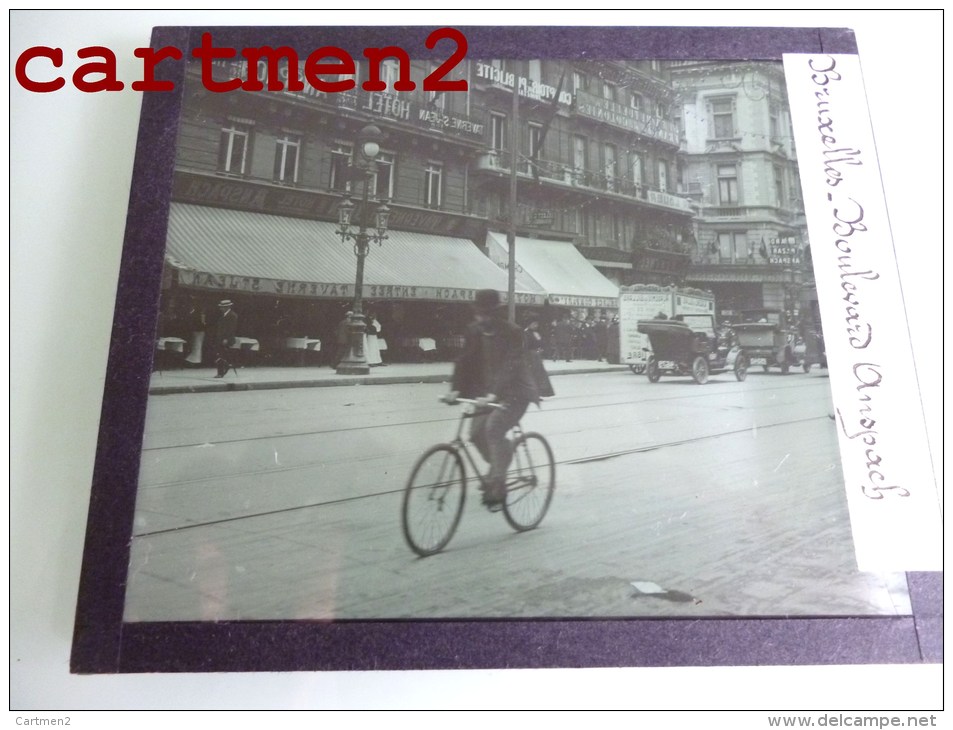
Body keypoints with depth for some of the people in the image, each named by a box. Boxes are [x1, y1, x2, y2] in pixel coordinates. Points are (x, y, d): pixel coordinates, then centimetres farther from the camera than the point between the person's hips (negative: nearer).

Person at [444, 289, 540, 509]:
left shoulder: (512, 332, -18)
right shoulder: (474, 331, -2)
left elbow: (510, 366, -29)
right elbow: (465, 361, -6)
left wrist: (494, 394, -41)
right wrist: (456, 390, -20)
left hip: (515, 391, -6)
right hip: (488, 391, 6)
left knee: (494, 428, -25)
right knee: (477, 432, -8)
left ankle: (496, 487, -18)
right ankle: (499, 470, 19)